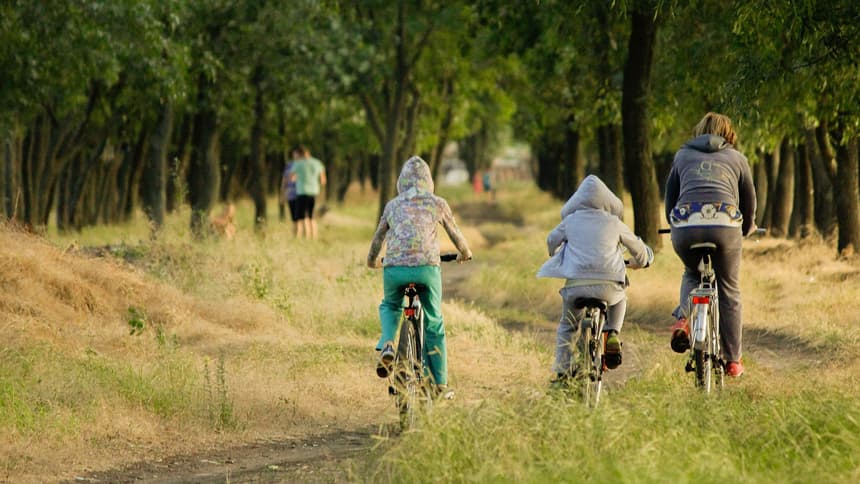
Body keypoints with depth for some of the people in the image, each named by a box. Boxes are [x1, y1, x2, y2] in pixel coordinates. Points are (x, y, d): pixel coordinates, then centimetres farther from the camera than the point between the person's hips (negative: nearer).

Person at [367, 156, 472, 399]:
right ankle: (440, 384, 14)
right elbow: (456, 234, 22)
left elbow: (378, 238, 27)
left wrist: (372, 261, 47)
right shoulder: (437, 203, 13)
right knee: (434, 325, 12)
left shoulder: (392, 205, 18)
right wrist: (464, 253, 43)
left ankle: (386, 345, 2)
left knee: (389, 307, 31)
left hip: (394, 268, 1)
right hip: (426, 267, -1)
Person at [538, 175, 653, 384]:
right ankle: (612, 335, 15)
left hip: (576, 285, 0)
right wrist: (639, 262, 48)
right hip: (608, 286, 0)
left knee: (566, 326, 23)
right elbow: (638, 248, 24)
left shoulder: (570, 221, 12)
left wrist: (558, 256, 53)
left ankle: (562, 372, 17)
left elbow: (552, 240, 30)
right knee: (619, 298, 35)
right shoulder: (614, 223, 10)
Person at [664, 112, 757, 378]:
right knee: (729, 291, 13)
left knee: (692, 274, 30)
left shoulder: (682, 155, 24)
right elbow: (749, 202, 28)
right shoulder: (736, 158, 22)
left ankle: (683, 318, 3)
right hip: (724, 224, -1)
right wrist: (746, 229, 47)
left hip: (685, 226, 1)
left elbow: (669, 198, 27)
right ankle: (732, 361, 15)